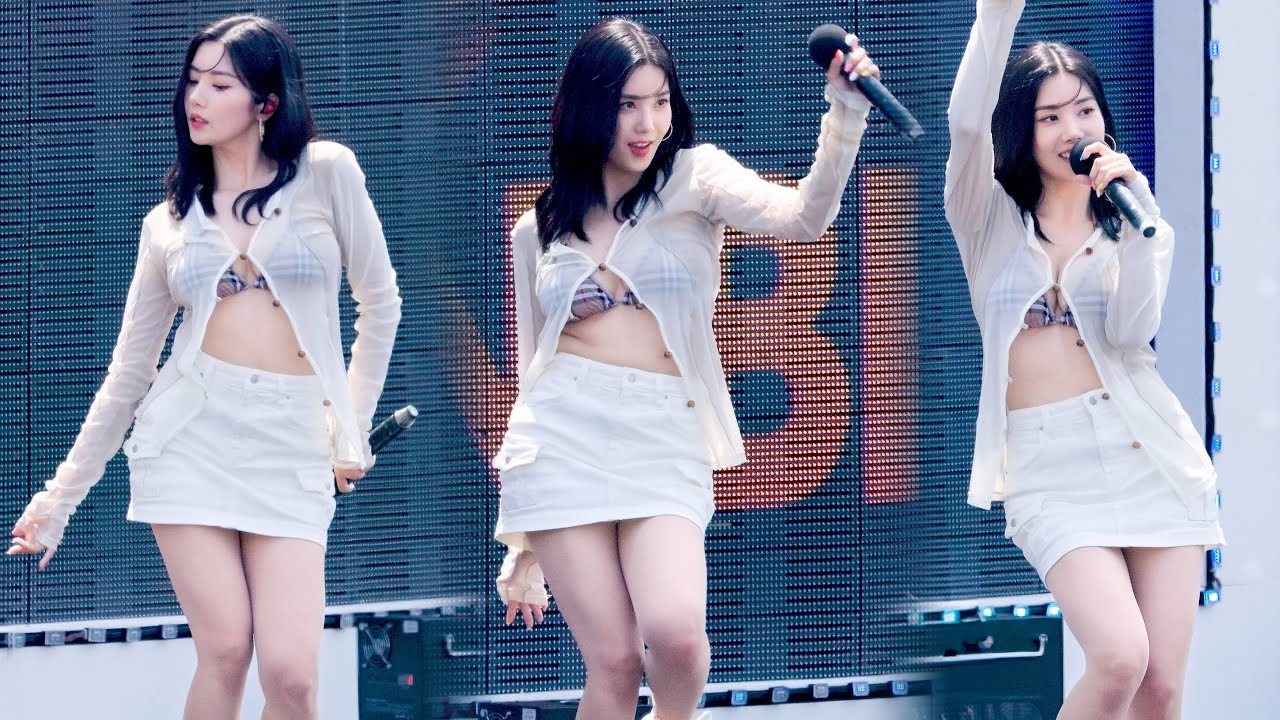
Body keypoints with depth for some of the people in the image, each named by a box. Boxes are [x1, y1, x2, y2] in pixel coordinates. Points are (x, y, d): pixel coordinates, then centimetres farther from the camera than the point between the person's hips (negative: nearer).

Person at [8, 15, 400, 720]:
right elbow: (128, 370, 13)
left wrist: (353, 430, 10)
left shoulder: (325, 172, 2)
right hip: (190, 436, 1)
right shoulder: (169, 222, 9)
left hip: (292, 449, -1)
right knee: (225, 653, -9)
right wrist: (58, 499, 12)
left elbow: (379, 304, 11)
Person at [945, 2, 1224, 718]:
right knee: (1120, 658, -22)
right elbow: (968, 123, -13)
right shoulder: (993, 221, 8)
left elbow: (1132, 330, -7)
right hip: (1049, 465, -2)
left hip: (1149, 452, 2)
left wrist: (1137, 210, -15)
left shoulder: (1134, 224, 12)